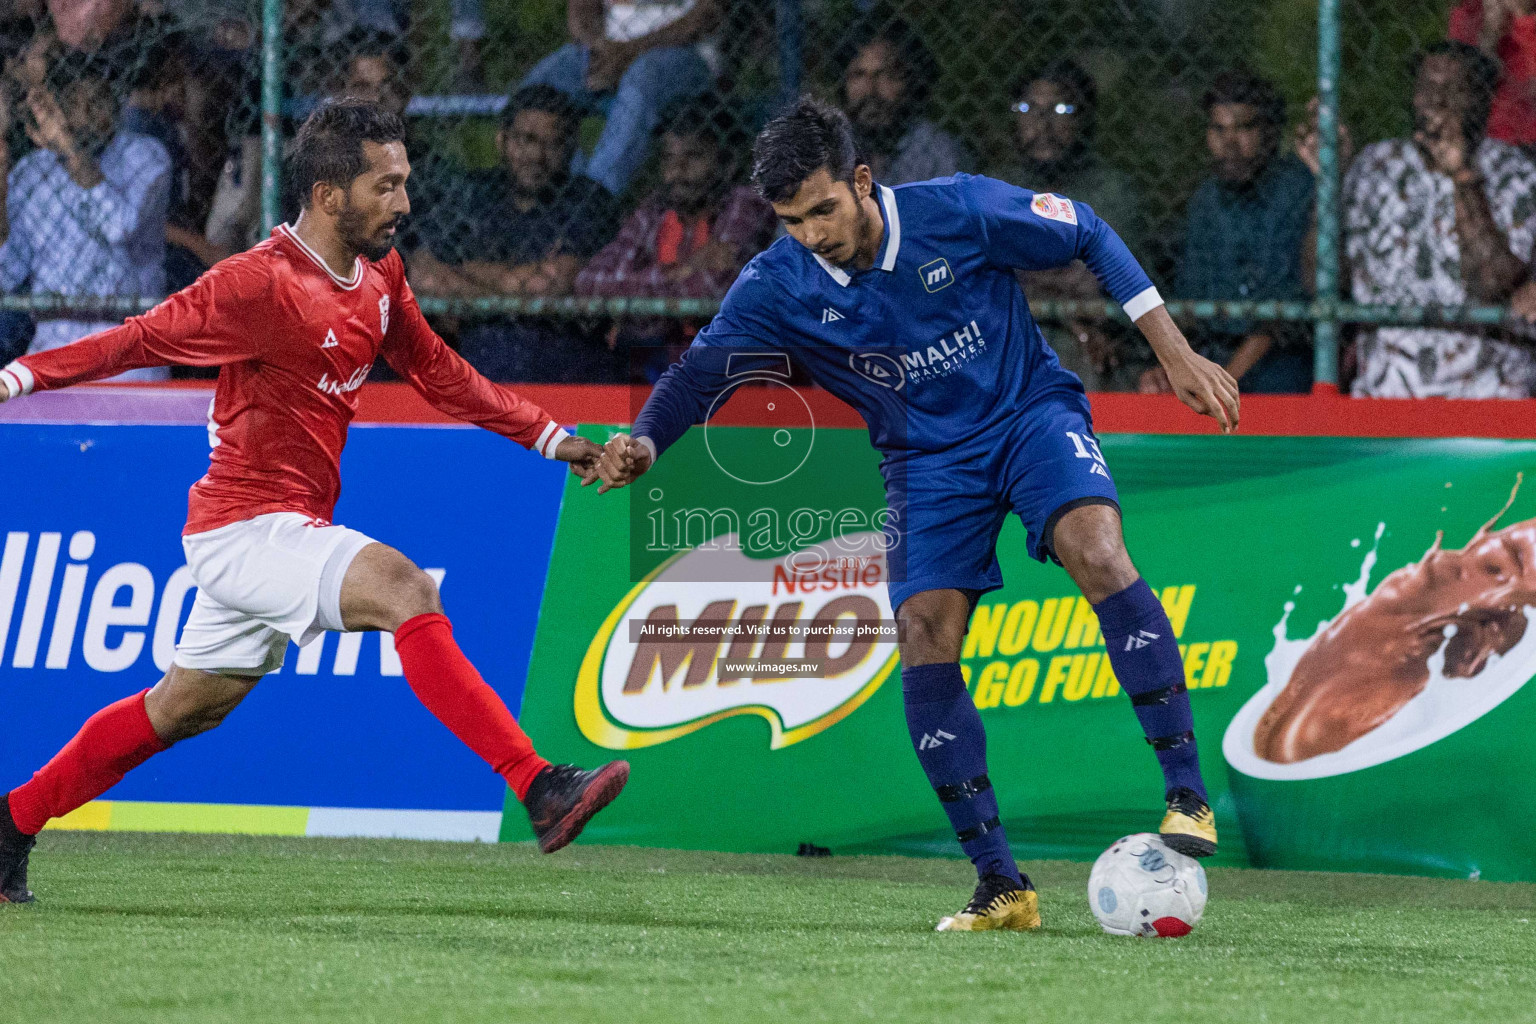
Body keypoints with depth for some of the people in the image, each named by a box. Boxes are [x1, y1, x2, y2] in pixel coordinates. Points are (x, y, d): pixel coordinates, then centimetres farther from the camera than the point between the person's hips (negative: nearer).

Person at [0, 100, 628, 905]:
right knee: (404, 589, -26)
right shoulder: (261, 285, -19)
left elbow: (437, 372, 19)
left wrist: (548, 437, 17)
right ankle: (539, 792, -30)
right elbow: (141, 339, -16)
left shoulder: (378, 276, 7)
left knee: (187, 706, 18)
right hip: (245, 528, -9)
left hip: (292, 530, 9)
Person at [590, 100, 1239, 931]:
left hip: (1030, 412, -3)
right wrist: (642, 443, -33)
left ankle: (1187, 792, -25)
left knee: (1096, 552, -30)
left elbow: (1089, 238, -6)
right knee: (924, 638, -14)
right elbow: (700, 375, -11)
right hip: (927, 460, 3)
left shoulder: (959, 212, -19)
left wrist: (1176, 354, -7)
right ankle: (999, 886, -6)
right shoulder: (777, 287, -13)